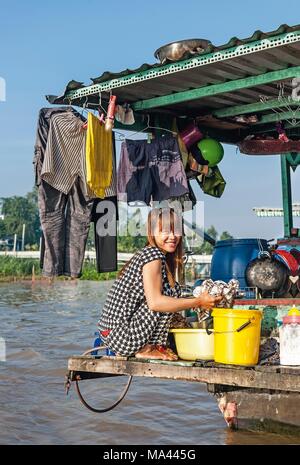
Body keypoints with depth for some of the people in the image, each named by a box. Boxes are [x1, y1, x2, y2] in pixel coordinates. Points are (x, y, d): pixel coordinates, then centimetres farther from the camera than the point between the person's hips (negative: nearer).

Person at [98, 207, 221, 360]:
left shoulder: (147, 253, 15)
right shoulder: (153, 254, -14)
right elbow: (155, 302, -24)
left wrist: (193, 300, 13)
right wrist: (198, 302, -19)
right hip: (119, 335, -10)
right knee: (171, 289, -12)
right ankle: (146, 350, -7)